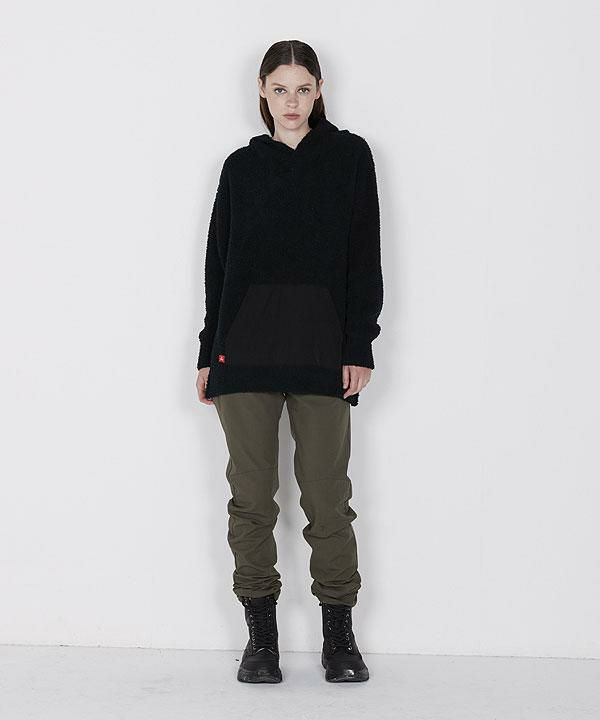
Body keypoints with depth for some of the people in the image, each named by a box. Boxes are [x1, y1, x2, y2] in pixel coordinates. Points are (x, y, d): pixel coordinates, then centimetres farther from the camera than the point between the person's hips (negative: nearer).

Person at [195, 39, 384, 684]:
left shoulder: (349, 156, 8)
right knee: (251, 497, 2)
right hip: (245, 349, 2)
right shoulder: (242, 166, 12)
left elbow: (364, 257, 3)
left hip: (322, 349, -2)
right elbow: (219, 263, 13)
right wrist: (209, 354, 9)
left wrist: (359, 347, -4)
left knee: (327, 498, -2)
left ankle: (339, 636, 9)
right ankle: (260, 635, 12)